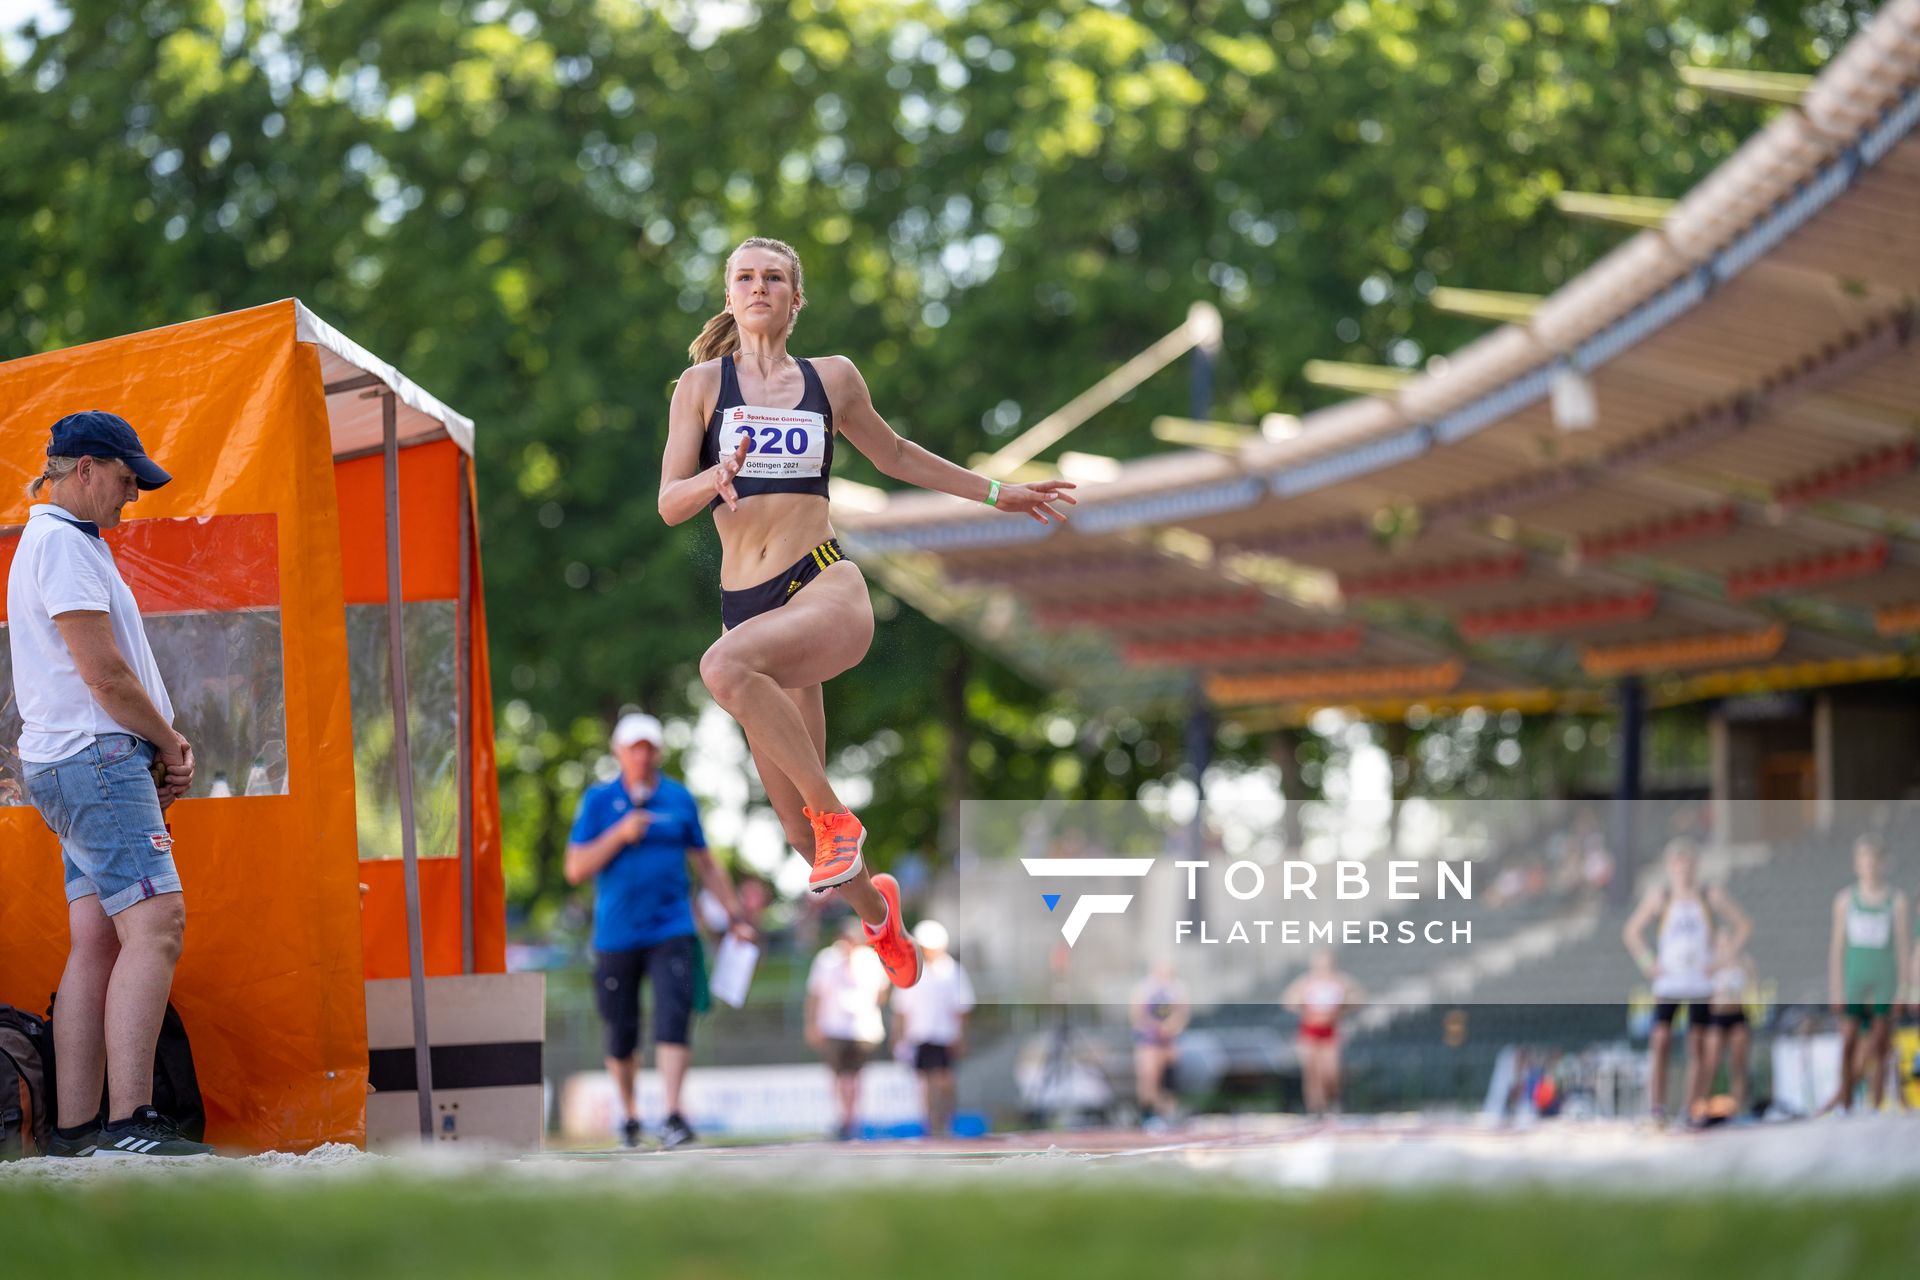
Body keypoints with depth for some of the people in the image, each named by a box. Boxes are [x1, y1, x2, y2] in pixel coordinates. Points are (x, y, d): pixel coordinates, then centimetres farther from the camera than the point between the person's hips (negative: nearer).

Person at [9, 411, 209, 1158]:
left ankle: (75, 1127, 4)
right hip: (97, 760, -11)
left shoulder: (66, 542, 23)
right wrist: (171, 745, -3)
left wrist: (160, 749, 9)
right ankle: (128, 1123, -26)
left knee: (96, 942, 6)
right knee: (155, 925, -18)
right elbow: (103, 672, -16)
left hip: (79, 765, 11)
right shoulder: (62, 544, -10)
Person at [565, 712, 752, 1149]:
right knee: (622, 1034, 6)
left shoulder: (679, 799, 7)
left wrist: (736, 916, 13)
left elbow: (706, 864, 16)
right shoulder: (599, 801, 2)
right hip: (615, 937, 0)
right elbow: (575, 870, -3)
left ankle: (673, 1116, -21)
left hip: (671, 930, 0)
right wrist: (620, 834, -14)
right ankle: (628, 1113, 28)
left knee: (672, 1019, -16)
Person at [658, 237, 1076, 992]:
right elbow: (669, 503, 0)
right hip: (746, 607, 2)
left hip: (825, 588, -2)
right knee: (793, 818, 4)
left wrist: (996, 494, 31)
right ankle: (874, 909, 35)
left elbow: (894, 455, 26)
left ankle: (835, 817, -21)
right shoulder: (704, 384, 6)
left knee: (726, 668, -37)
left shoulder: (833, 379, 9)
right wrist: (719, 477, -21)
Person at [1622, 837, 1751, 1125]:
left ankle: (1691, 1110, 6)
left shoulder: (1712, 896, 2)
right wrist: (1648, 963, 0)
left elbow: (1744, 926, 8)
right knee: (1660, 1041, -14)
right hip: (1668, 981, -1)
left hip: (1701, 982, 1)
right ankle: (1656, 1106, -14)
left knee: (1698, 1046, 0)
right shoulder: (1659, 895, 2)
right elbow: (1631, 931, 11)